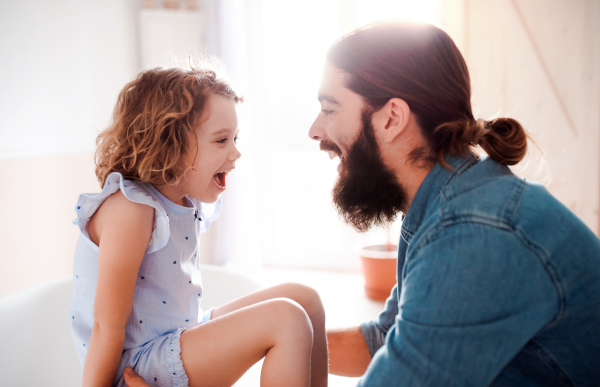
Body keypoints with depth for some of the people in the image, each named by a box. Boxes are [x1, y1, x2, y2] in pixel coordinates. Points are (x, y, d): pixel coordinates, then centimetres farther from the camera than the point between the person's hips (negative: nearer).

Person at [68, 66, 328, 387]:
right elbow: (107, 327, -21)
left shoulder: (188, 203, 3)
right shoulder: (129, 209, -24)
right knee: (286, 319, -22)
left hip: (178, 339, 9)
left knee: (304, 298, 5)